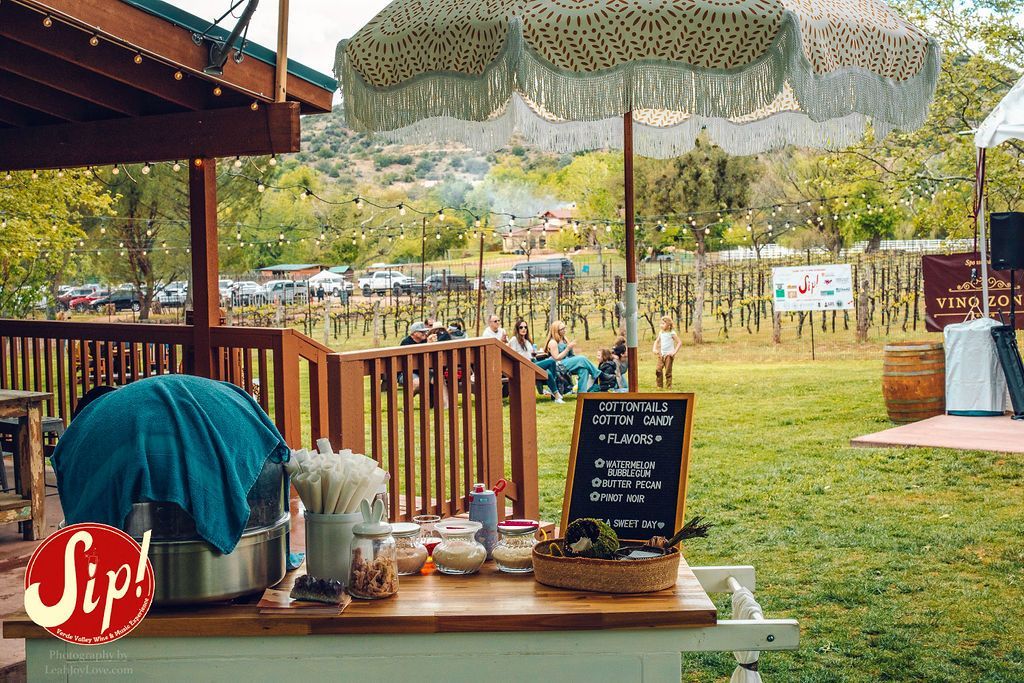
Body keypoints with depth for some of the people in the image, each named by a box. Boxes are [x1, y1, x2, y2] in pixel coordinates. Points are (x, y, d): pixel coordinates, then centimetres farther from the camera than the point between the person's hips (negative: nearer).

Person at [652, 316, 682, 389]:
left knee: (668, 371, -4)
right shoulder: (661, 333, 9)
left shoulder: (672, 333, -9)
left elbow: (679, 342, -11)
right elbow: (657, 341, 24)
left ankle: (668, 385, 7)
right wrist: (654, 349, 8)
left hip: (669, 355, -5)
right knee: (658, 370, -3)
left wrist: (675, 352, -15)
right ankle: (660, 385, 6)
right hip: (661, 354, 5)